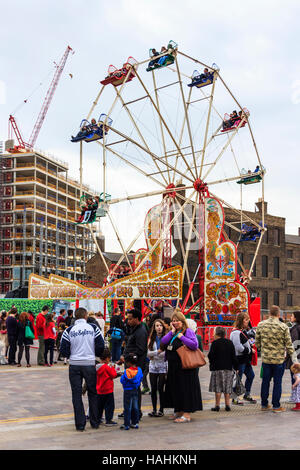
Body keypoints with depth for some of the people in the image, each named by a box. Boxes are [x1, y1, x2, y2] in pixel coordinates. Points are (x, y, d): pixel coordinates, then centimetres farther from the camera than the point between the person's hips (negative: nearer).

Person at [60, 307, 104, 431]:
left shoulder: (69, 330, -3)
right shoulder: (93, 328, -2)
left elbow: (63, 351, -3)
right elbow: (101, 346, -2)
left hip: (74, 365, 0)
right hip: (90, 364, 0)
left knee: (76, 394, 8)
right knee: (93, 393, 14)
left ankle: (80, 424, 8)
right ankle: (95, 422, 19)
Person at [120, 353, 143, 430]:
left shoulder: (127, 371, -20)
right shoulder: (139, 370, -1)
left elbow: (122, 381, -15)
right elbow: (140, 379, 9)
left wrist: (122, 376, 3)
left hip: (128, 391, -6)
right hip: (135, 390, 6)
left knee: (127, 408, 0)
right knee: (135, 407, 13)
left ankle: (126, 425, 4)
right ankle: (135, 423, 19)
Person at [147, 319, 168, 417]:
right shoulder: (151, 339, 10)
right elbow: (148, 353, 2)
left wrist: (154, 355, -10)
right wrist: (158, 351, -12)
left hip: (163, 366, -4)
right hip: (153, 367, 4)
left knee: (160, 388, -4)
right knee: (153, 389, 5)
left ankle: (161, 410, 7)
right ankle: (154, 409, 15)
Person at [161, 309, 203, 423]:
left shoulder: (188, 331, -7)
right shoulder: (172, 333, 14)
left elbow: (195, 345, -21)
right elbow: (163, 342, -1)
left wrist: (181, 337, -16)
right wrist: (172, 332, -5)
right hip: (173, 366, 8)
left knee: (185, 388, -5)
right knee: (175, 388, 13)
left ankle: (186, 414, 0)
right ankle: (179, 411, 26)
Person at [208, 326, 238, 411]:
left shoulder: (215, 343, -8)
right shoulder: (230, 343, 6)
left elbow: (211, 356, -9)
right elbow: (234, 357, 7)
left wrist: (211, 363, 11)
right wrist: (235, 367, 13)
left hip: (217, 368, -4)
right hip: (228, 368, 4)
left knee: (218, 387, 1)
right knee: (227, 388, 9)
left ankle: (217, 405, 1)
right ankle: (227, 405, 8)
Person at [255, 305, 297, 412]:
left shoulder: (261, 325, -3)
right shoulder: (283, 327, -11)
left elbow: (257, 343, 5)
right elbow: (289, 345, -7)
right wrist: (294, 360, 1)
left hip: (265, 358, 3)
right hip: (279, 359, -3)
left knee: (265, 381, 13)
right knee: (277, 382, 7)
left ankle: (264, 404, 22)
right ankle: (276, 406, 13)